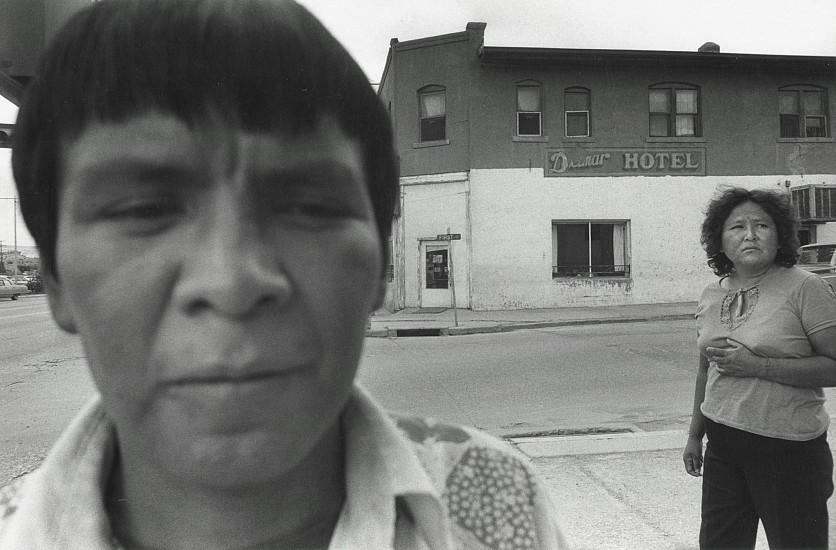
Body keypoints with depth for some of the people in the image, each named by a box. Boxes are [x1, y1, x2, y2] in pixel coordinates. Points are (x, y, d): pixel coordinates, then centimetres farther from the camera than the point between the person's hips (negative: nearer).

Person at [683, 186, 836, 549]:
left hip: (789, 450, -5)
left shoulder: (804, 288, -11)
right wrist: (694, 435, 18)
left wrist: (757, 365, -21)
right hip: (722, 445, 5)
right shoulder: (711, 295, 6)